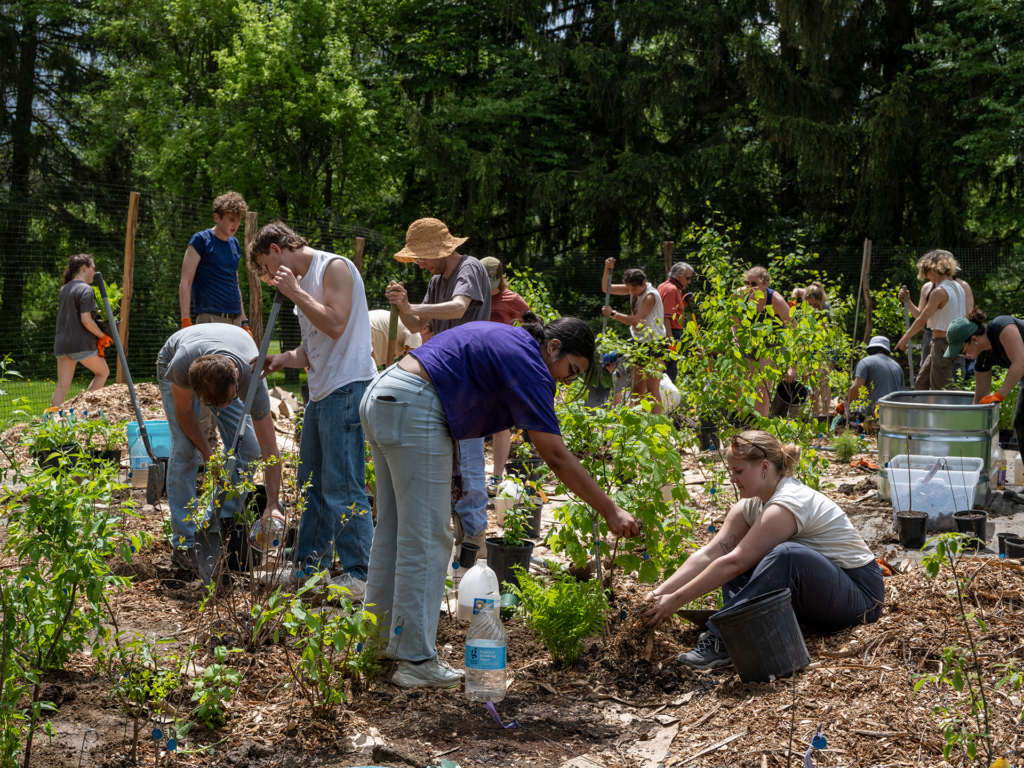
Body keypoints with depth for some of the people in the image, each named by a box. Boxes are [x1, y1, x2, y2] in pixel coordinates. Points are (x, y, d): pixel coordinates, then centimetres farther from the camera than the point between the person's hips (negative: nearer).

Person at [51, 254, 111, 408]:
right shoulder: (85, 289, -12)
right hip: (81, 343, -7)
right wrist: (102, 336, -7)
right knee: (103, 372, 15)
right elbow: (86, 320, -19)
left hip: (62, 343, 7)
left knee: (62, 385, 5)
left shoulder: (64, 289, 13)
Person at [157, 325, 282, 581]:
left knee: (247, 448, -14)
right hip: (173, 367, -2)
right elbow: (184, 411, -22)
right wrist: (210, 457, -25)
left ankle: (217, 530, 1)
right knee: (185, 450, -18)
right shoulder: (181, 364, -45)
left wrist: (273, 506, -40)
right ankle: (184, 544, -11)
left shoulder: (252, 380, -41)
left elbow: (269, 448, -35)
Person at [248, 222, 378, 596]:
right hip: (321, 391, 10)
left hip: (347, 387, -10)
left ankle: (359, 575, -4)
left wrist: (294, 292, -13)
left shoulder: (335, 267, -7)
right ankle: (309, 566, 25)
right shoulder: (303, 280, 20)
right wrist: (284, 359, 4)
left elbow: (335, 325, -20)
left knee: (343, 487, -9)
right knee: (313, 485, 15)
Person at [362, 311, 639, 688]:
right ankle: (415, 660, 0)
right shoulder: (528, 364, -10)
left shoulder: (505, 339, 19)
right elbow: (556, 456, -13)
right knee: (426, 540, -5)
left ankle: (380, 641, 27)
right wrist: (611, 512, -10)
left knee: (393, 531, 18)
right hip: (412, 411, -11)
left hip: (380, 400, 11)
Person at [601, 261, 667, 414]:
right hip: (641, 344, 9)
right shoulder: (634, 288, 5)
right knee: (637, 389, 9)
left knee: (652, 389, -14)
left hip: (654, 345, -9)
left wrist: (612, 314, -20)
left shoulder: (651, 295, -20)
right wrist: (607, 270, -11)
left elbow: (636, 321, -27)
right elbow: (606, 288, 6)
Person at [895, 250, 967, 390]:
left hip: (942, 343, -9)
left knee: (940, 390, -3)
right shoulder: (959, 288, 11)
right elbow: (965, 317, 16)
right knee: (921, 384, 16)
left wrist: (905, 337, -3)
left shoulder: (939, 292, -17)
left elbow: (922, 319, -15)